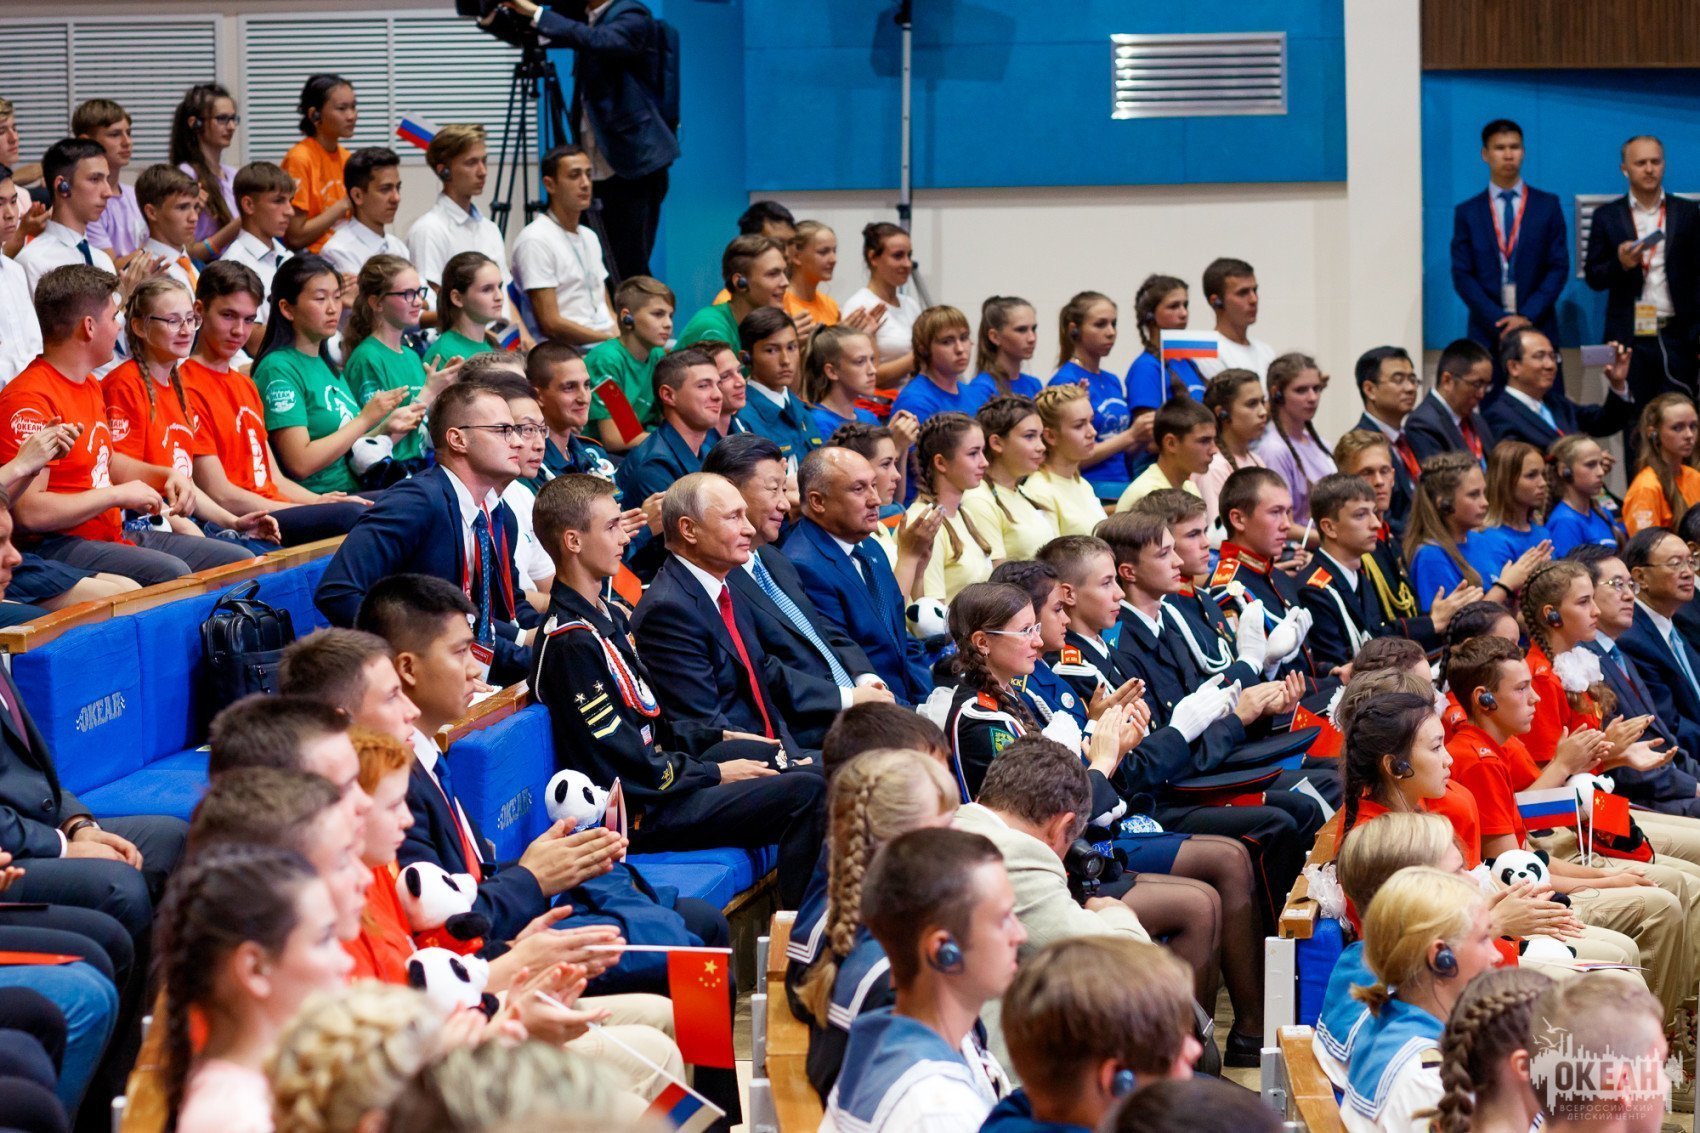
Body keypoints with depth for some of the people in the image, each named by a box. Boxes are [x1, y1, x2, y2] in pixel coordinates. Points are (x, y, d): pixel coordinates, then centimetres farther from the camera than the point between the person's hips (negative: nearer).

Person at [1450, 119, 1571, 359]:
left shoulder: (1548, 206, 9)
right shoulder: (1467, 212, 9)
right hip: (1487, 334, 0)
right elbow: (1462, 275, 4)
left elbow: (1559, 267, 4)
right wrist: (1498, 320, -9)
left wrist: (1528, 317, -8)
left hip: (1538, 329, 0)